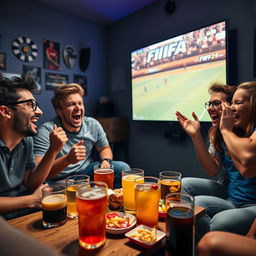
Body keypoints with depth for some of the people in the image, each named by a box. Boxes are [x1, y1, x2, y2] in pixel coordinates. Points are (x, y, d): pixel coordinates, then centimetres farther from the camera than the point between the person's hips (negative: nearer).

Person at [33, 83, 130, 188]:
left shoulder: (93, 125, -4)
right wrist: (67, 159, -43)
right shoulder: (46, 131, -19)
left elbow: (105, 148, 12)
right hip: (58, 180, -4)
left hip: (85, 171, 4)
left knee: (123, 168, -12)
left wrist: (106, 161, -12)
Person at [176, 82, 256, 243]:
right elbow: (213, 170, -2)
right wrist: (196, 135, -9)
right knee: (185, 185, -5)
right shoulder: (218, 134, 3)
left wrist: (226, 129, -21)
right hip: (228, 194, 7)